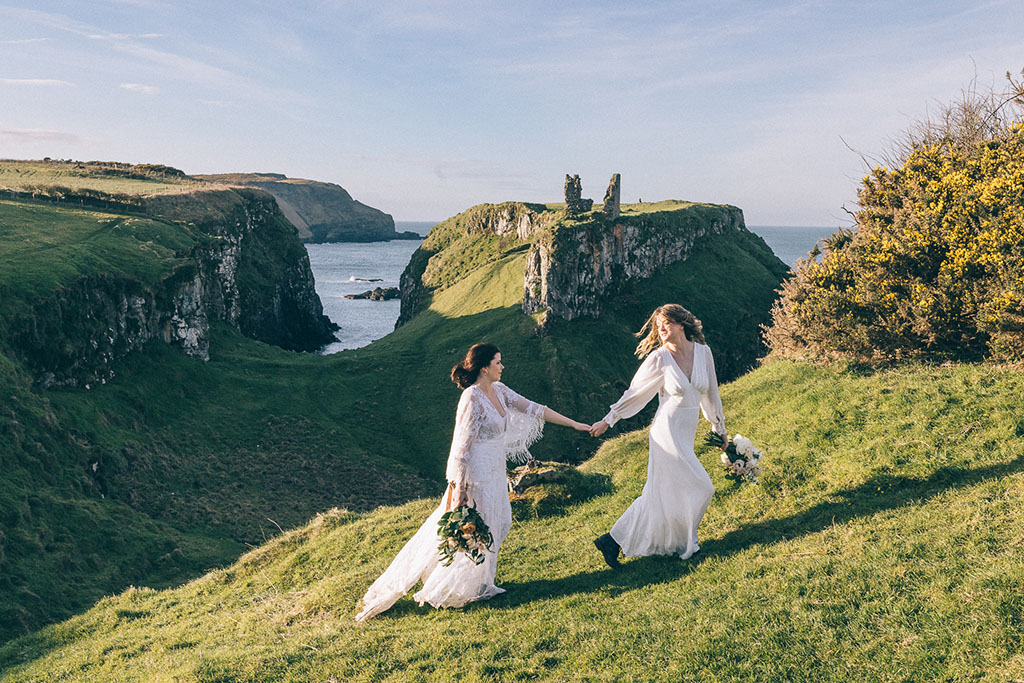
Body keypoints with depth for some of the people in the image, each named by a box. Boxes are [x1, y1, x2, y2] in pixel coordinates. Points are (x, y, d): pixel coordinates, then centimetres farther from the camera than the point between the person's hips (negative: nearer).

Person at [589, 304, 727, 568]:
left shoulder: (703, 352, 2)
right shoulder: (659, 358, -11)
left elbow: (710, 393, 14)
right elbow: (634, 392, -2)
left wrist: (719, 428, 21)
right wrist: (607, 421, 2)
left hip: (686, 434, 6)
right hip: (668, 433, -6)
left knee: (659, 495, 10)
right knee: (699, 488, -1)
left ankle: (613, 541, 22)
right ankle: (684, 542, 21)